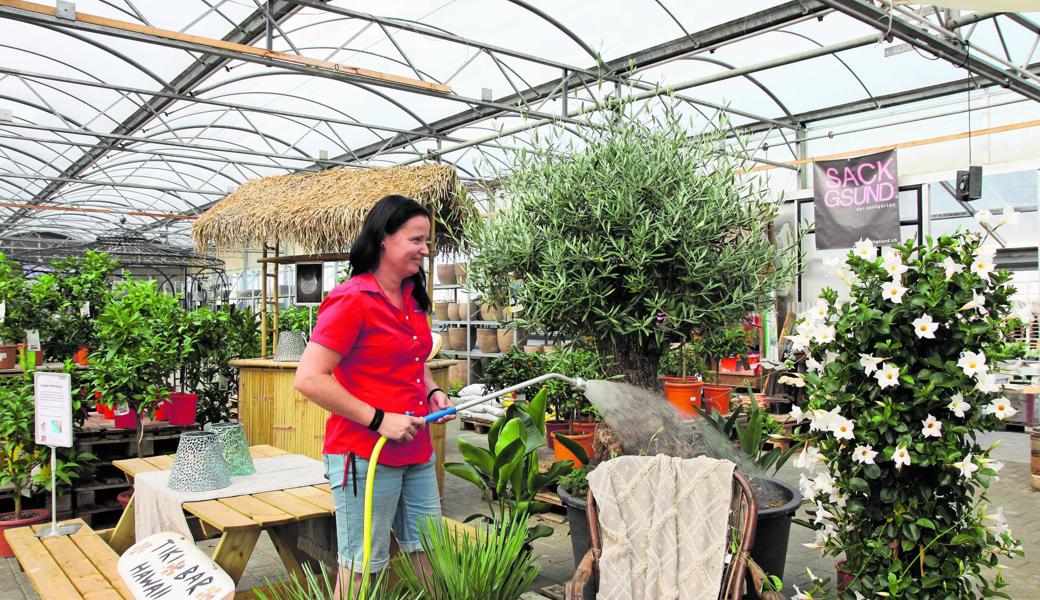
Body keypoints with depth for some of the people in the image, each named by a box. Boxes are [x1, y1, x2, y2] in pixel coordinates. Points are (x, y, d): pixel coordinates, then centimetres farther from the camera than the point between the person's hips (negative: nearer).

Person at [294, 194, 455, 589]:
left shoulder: (413, 299, 10)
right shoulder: (353, 300, -16)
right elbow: (309, 379, -21)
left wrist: (432, 392, 6)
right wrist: (378, 420, -21)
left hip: (417, 453, 8)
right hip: (366, 457, -8)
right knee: (360, 570, 7)